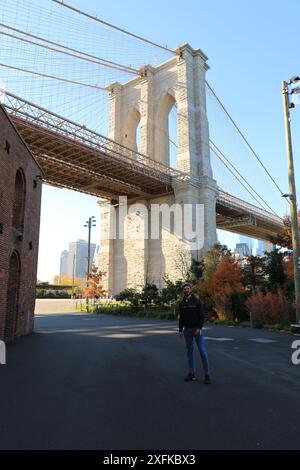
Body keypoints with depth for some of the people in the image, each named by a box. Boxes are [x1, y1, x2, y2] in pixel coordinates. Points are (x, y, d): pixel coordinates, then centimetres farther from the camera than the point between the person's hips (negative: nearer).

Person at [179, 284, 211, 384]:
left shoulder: (197, 301, -7)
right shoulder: (182, 303, 6)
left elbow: (202, 316, -11)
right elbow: (181, 318, 12)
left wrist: (199, 328, -19)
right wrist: (180, 330, 7)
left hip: (197, 329, -4)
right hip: (187, 329, 4)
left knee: (202, 351, -6)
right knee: (190, 351, 9)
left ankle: (207, 375, 2)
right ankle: (191, 373, 18)